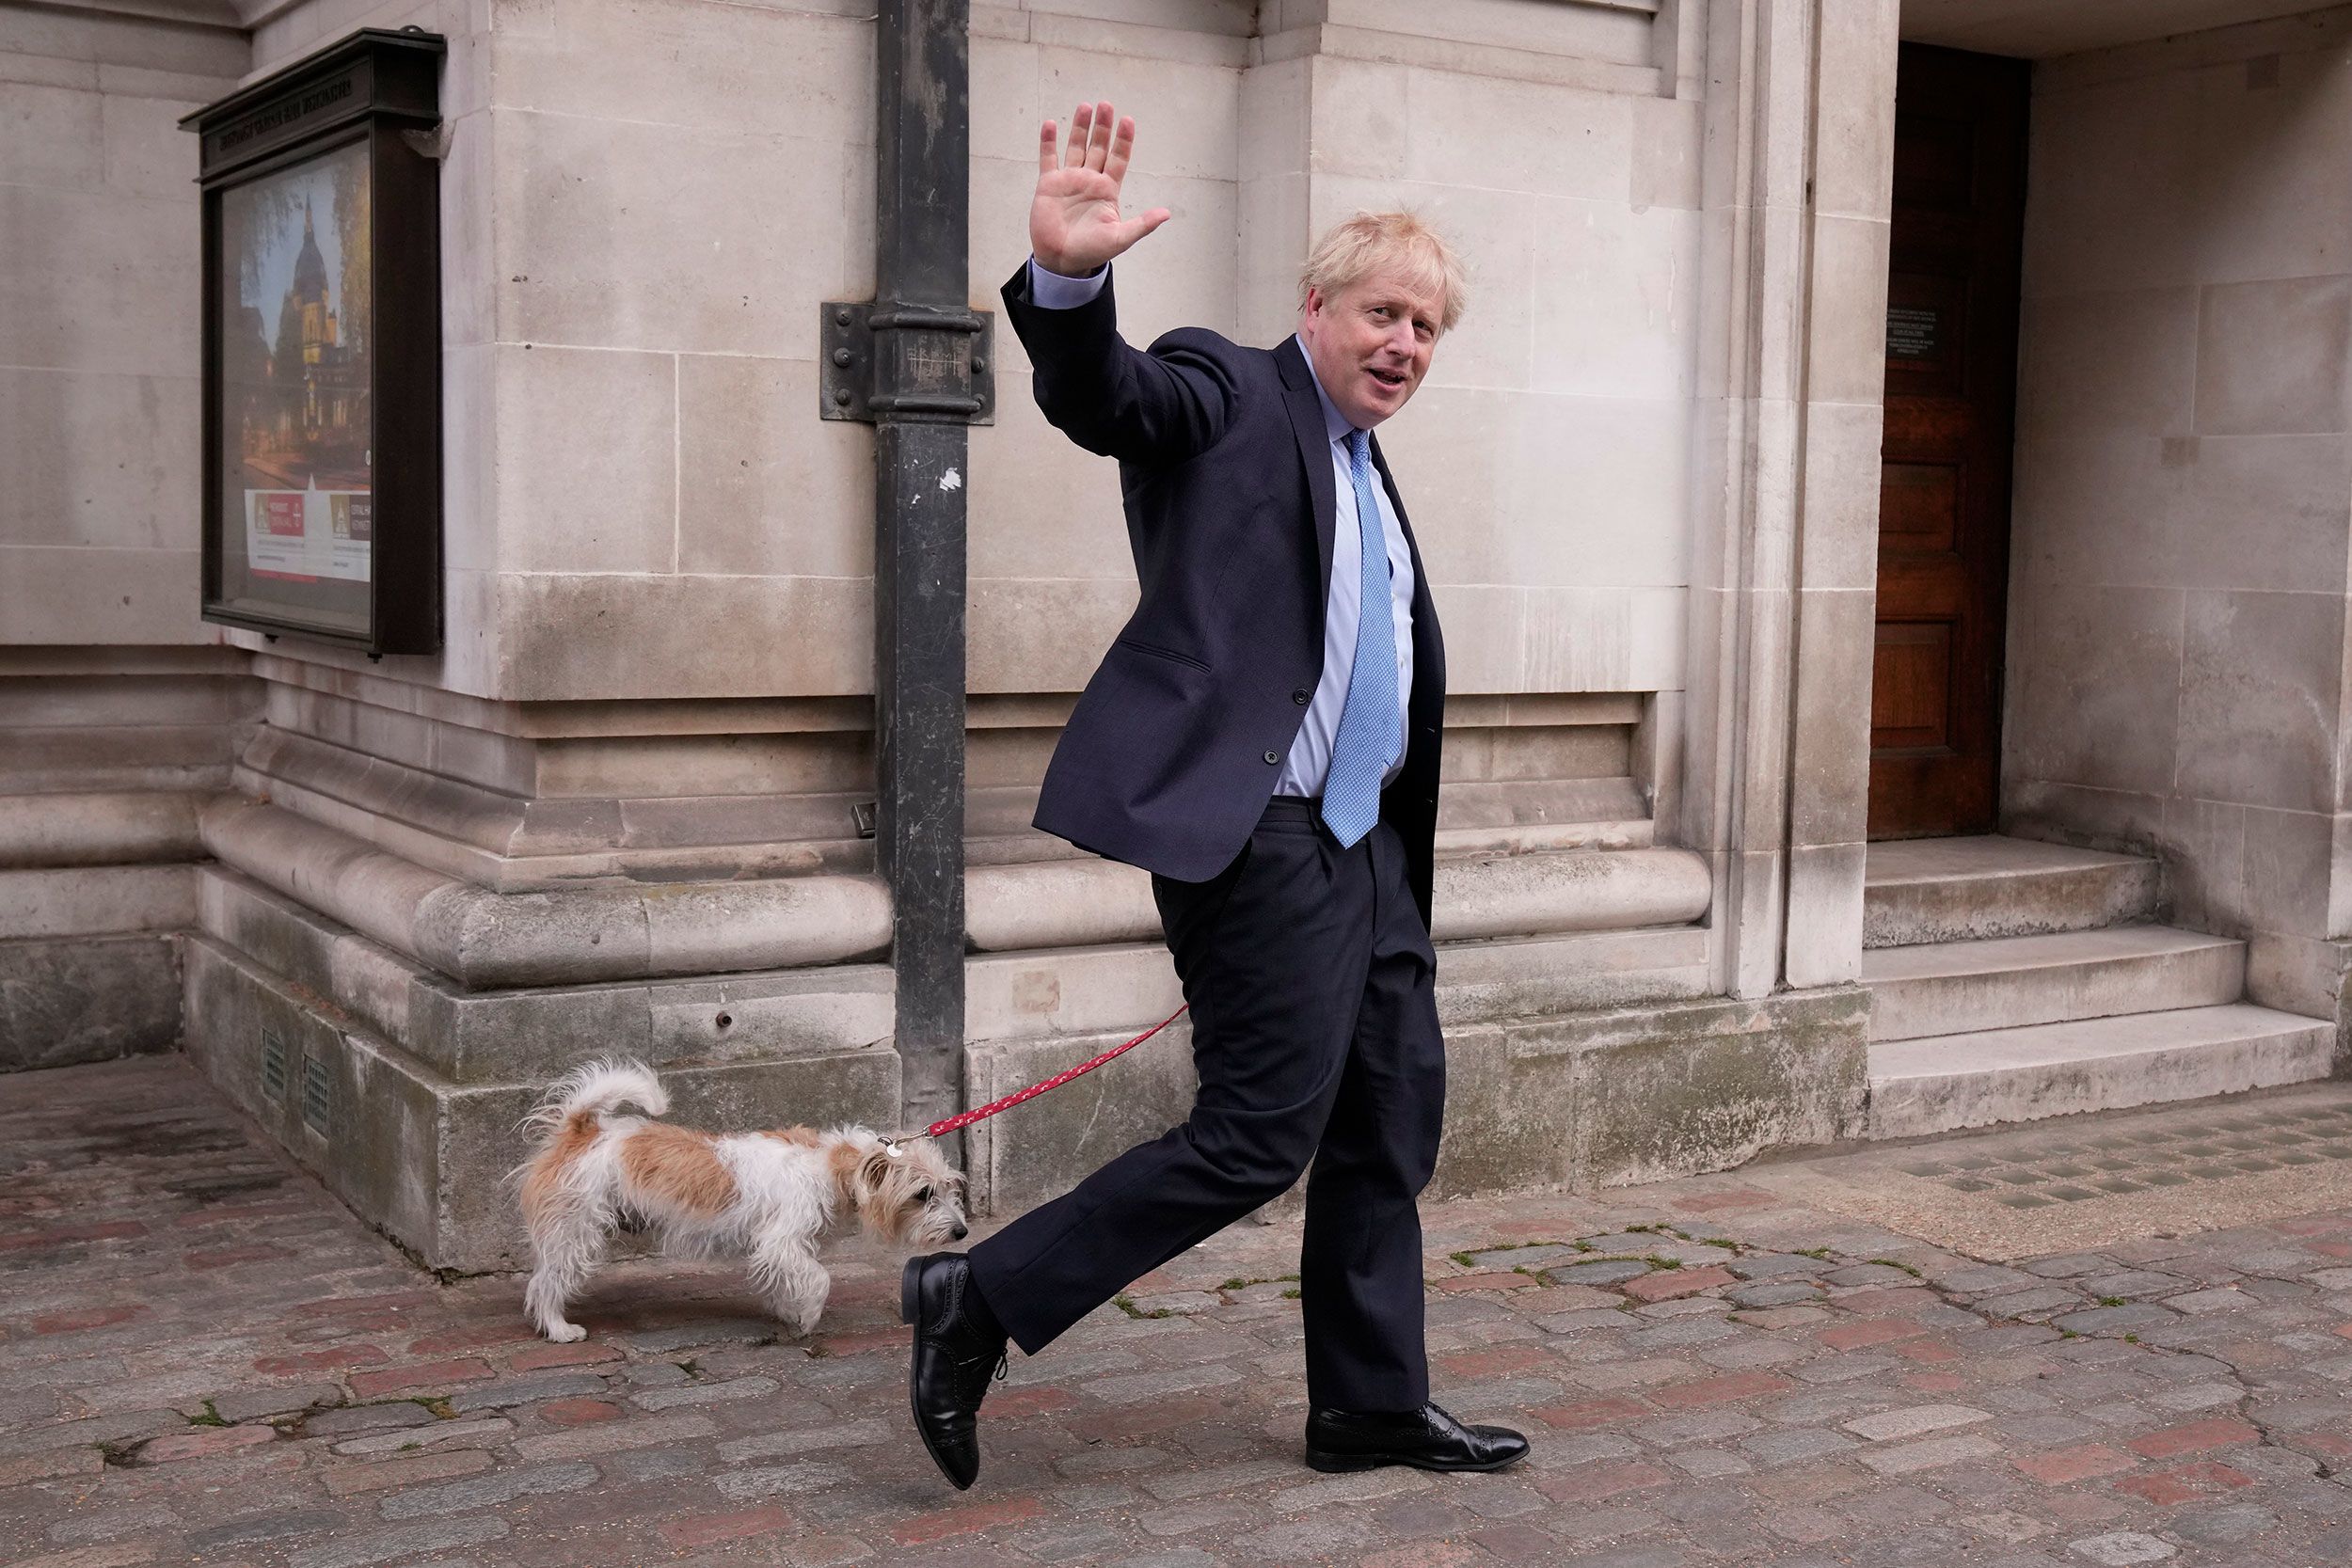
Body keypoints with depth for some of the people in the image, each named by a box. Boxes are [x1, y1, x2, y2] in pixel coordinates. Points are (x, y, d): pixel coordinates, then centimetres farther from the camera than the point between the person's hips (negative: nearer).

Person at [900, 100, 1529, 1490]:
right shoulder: (1227, 395, -3)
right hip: (1255, 830, -9)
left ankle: (1373, 1406, 25)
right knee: (1261, 1133, -10)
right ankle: (981, 1299, 2)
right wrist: (1068, 275, -44)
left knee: (1393, 1121, 12)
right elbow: (1098, 395, -24)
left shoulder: (1369, 475, 21)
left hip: (1363, 840, 9)